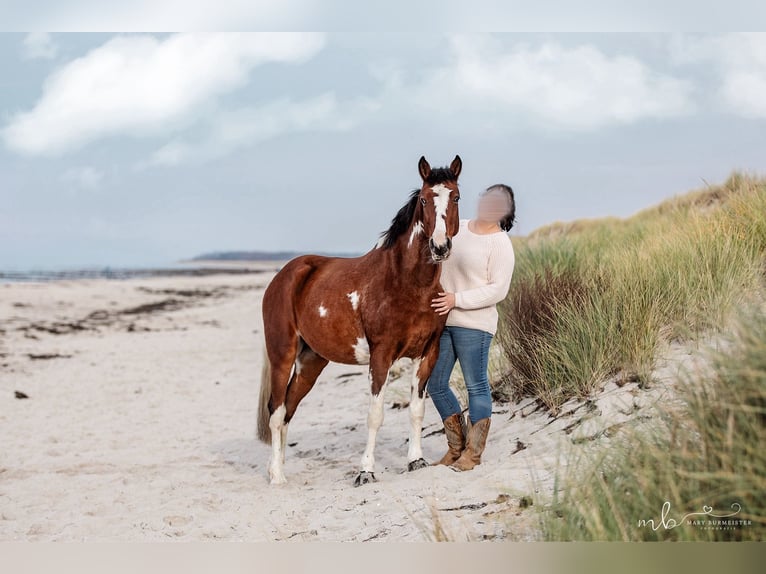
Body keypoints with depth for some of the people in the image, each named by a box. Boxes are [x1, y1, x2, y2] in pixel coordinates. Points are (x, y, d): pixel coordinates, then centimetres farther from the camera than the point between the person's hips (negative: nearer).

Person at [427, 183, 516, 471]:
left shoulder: (500, 243, -10)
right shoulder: (458, 227, 10)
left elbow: (498, 290, -17)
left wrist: (457, 299, -22)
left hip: (473, 323, -8)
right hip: (441, 320, 8)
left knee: (476, 386, 0)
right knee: (435, 385, 11)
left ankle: (473, 452, 10)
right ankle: (457, 446, 24)